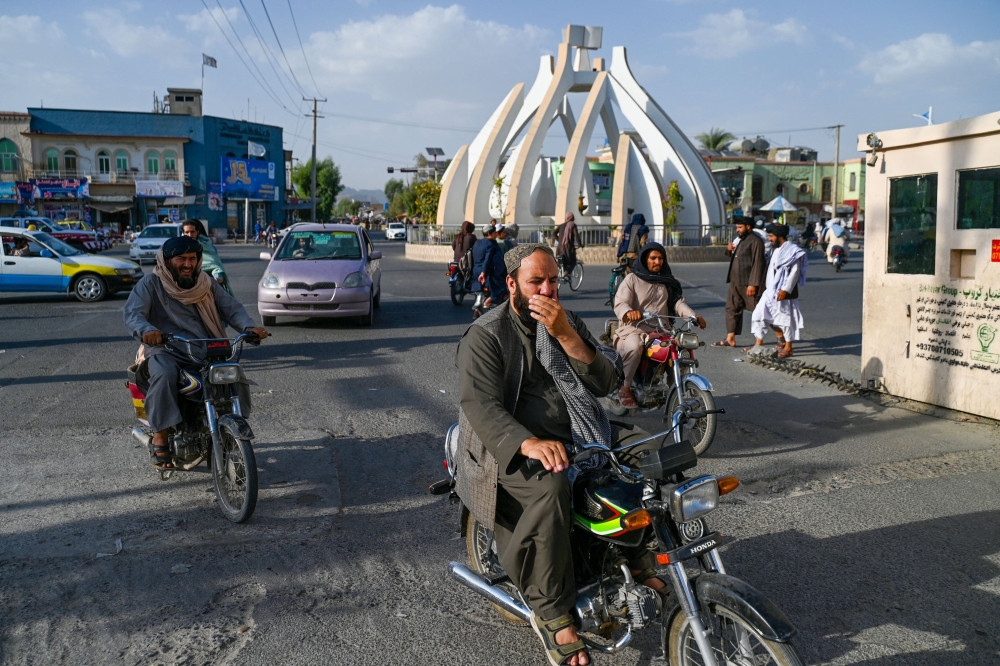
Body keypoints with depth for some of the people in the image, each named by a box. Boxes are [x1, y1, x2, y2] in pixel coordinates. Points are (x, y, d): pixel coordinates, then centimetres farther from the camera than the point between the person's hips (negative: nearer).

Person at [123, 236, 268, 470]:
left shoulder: (207, 283, 16)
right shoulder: (150, 284, 3)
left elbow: (231, 308, 8)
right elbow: (133, 313, -10)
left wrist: (249, 327, -13)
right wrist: (147, 330, -34)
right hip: (165, 348, -3)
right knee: (165, 375, -37)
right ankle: (159, 438, -27)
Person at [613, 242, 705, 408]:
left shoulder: (667, 281, 20)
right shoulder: (632, 279, 4)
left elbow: (678, 302, 8)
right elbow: (620, 303, -9)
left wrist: (694, 316, -11)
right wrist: (629, 312, -33)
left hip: (660, 330, 5)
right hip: (634, 328, -4)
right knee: (634, 346, -36)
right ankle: (624, 387, -23)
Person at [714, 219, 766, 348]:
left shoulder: (755, 241, -13)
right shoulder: (740, 239, 16)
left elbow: (757, 264, -19)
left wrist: (753, 284, -24)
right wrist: (729, 250, 4)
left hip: (748, 283, -9)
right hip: (736, 281, 10)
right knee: (732, 308, 10)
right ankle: (730, 339, 16)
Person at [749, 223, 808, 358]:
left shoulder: (792, 251, -12)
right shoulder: (777, 250, 14)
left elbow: (795, 272, -18)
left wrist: (785, 289, -22)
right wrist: (766, 286, 18)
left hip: (785, 292, -8)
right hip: (771, 290, 8)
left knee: (785, 317, 0)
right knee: (760, 313, 5)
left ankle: (788, 348, 12)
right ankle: (759, 343, 13)